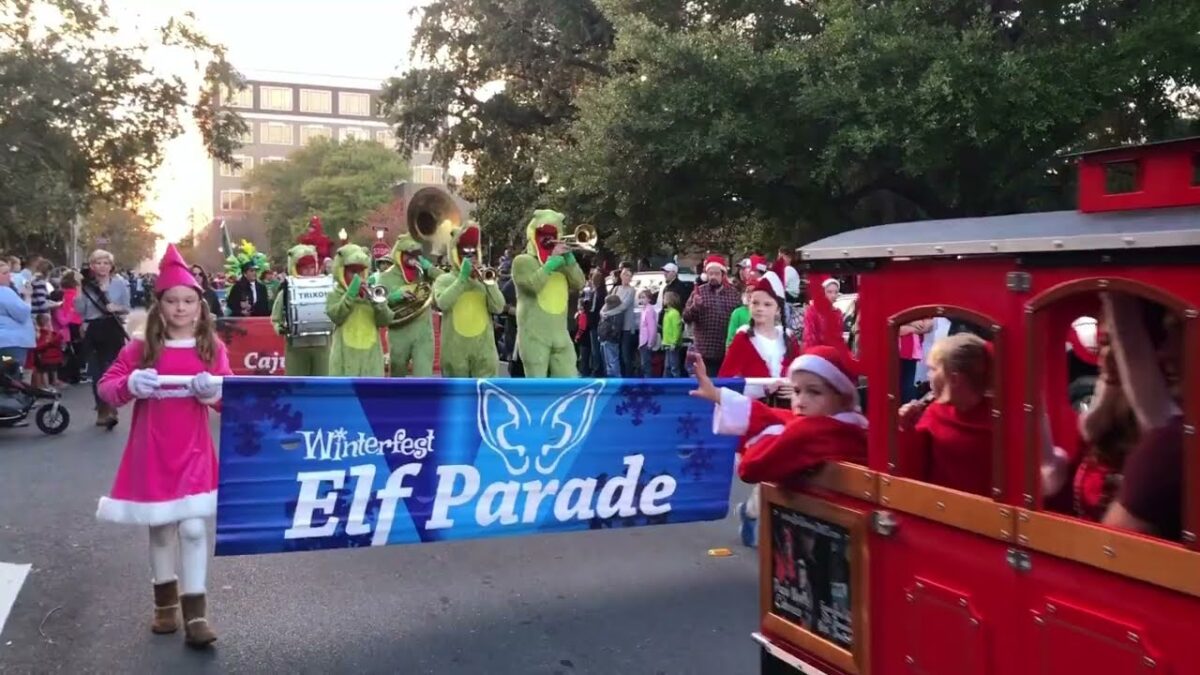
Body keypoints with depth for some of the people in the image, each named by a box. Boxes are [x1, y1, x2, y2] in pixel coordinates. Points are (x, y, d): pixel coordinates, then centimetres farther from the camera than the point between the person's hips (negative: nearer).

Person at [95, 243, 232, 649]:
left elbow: (228, 400, 2)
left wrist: (215, 390, -20)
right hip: (151, 452, 1)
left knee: (193, 527, -7)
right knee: (160, 528, 12)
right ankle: (166, 602, 29)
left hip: (193, 452, -1)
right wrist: (131, 385, -19)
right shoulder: (141, 348, 0)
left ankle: (195, 612, 0)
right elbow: (106, 387, 2)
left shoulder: (212, 348, 0)